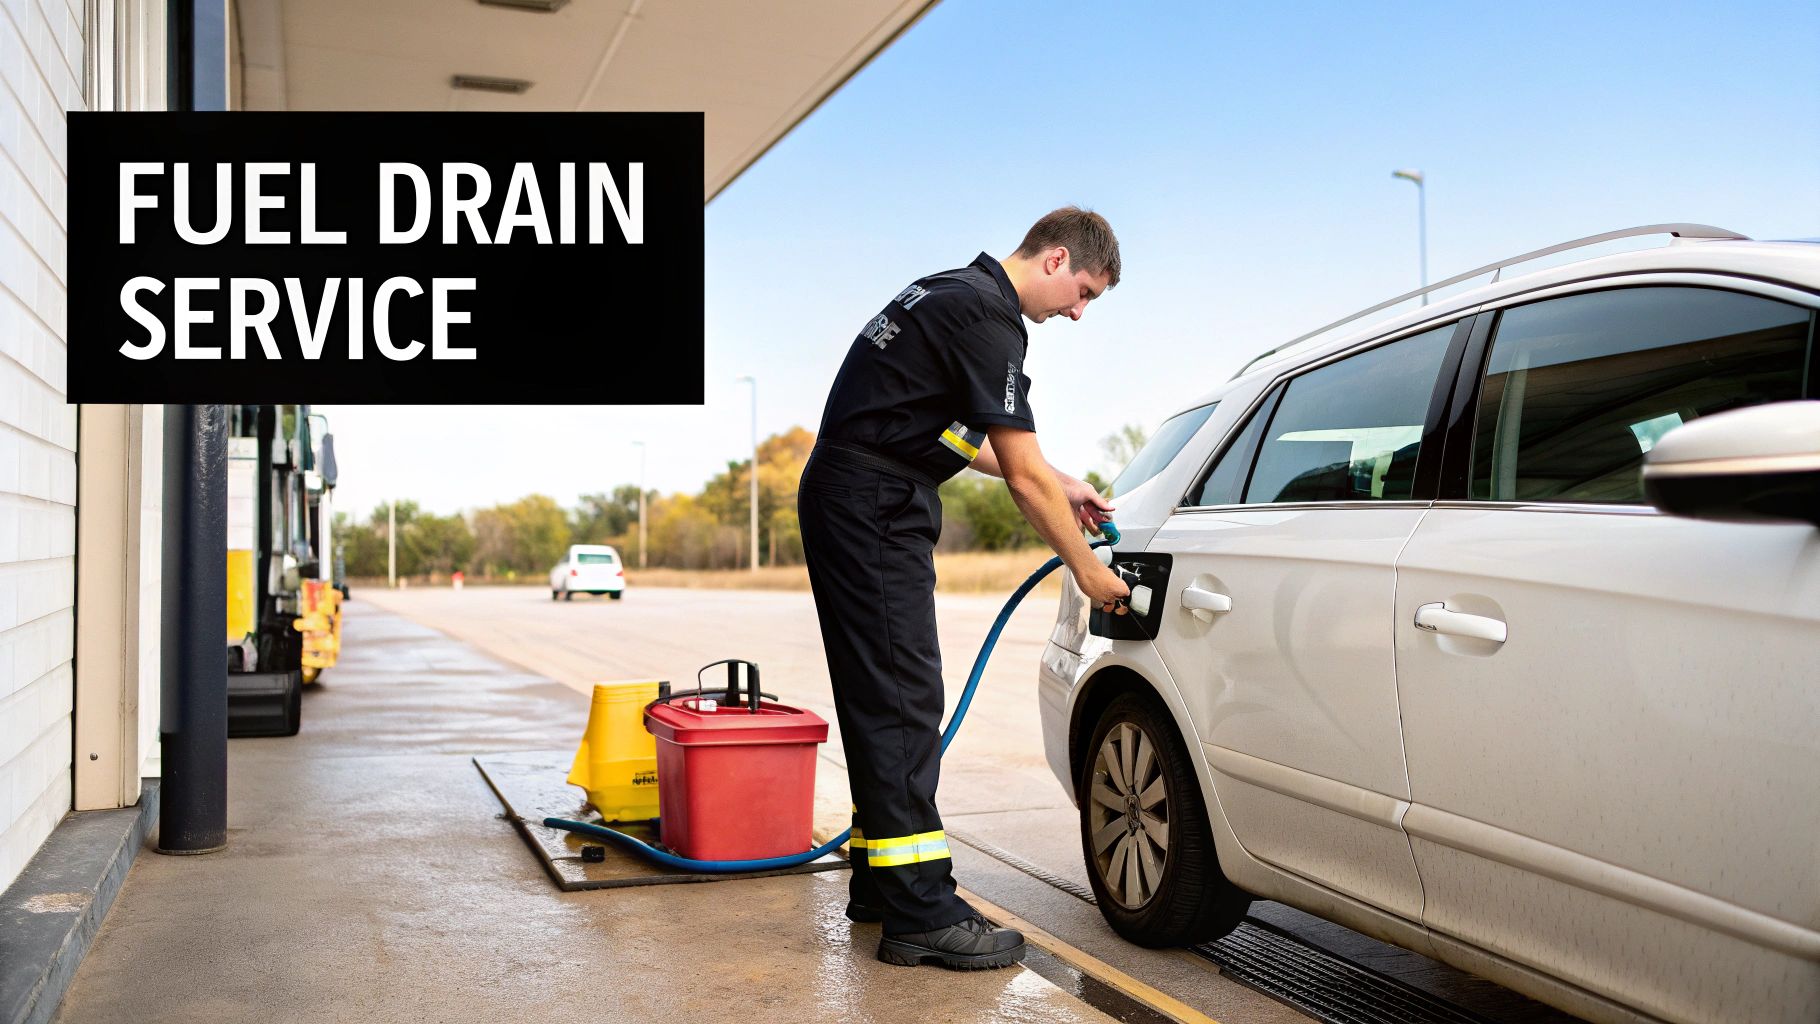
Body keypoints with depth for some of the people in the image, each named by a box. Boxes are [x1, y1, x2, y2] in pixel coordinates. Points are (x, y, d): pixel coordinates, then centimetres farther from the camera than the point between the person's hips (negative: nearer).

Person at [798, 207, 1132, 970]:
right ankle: (920, 913, -8)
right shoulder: (988, 317, -14)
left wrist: (1061, 488, 24)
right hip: (875, 508, -11)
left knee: (882, 700, 13)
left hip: (848, 504, 11)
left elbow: (956, 438, 25)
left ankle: (881, 882, 21)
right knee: (902, 700, -11)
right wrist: (1086, 570, -6)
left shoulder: (957, 295, 18)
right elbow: (1024, 474, -16)